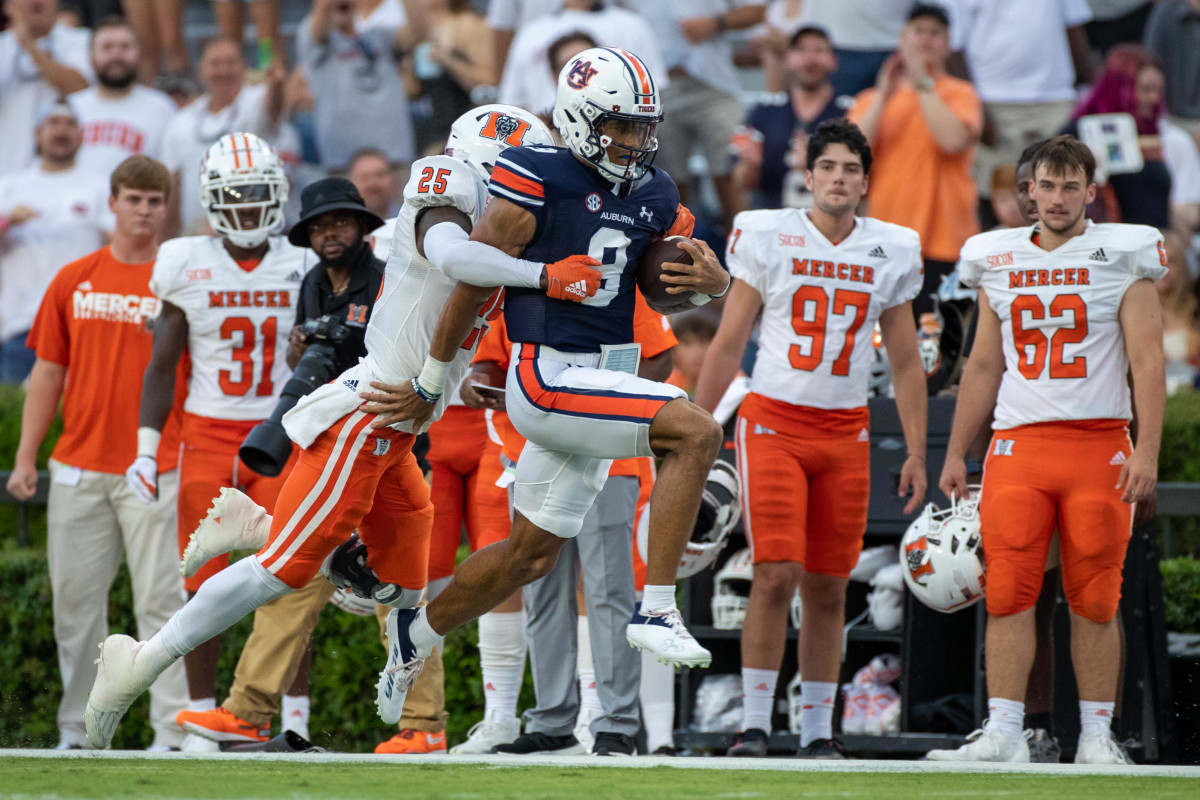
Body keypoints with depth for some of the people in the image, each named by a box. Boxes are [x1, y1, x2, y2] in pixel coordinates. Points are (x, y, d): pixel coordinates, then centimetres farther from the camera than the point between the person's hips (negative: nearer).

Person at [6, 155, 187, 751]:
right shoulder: (74, 280, 10)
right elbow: (48, 373, 12)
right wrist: (26, 458, 7)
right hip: (78, 469, 3)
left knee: (160, 600, -7)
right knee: (75, 601, 6)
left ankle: (173, 732, -6)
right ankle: (77, 731, 14)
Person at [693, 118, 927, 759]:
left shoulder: (890, 252, 6)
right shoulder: (768, 237, -2)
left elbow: (905, 362, 14)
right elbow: (727, 345, 3)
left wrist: (916, 452, 10)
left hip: (845, 432, 3)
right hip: (773, 421, -3)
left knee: (828, 587, 4)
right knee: (777, 574, -14)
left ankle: (818, 730, 12)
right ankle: (754, 723, -7)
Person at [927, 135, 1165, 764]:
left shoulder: (1122, 257, 2)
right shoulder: (998, 261, 13)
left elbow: (1148, 362, -2)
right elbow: (984, 366, 20)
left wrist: (1146, 452, -12)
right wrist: (954, 455, 17)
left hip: (1098, 445, -2)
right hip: (1018, 444, 2)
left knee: (1095, 599, -1)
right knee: (1008, 593, -8)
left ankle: (1097, 736, 6)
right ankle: (1003, 732, -8)